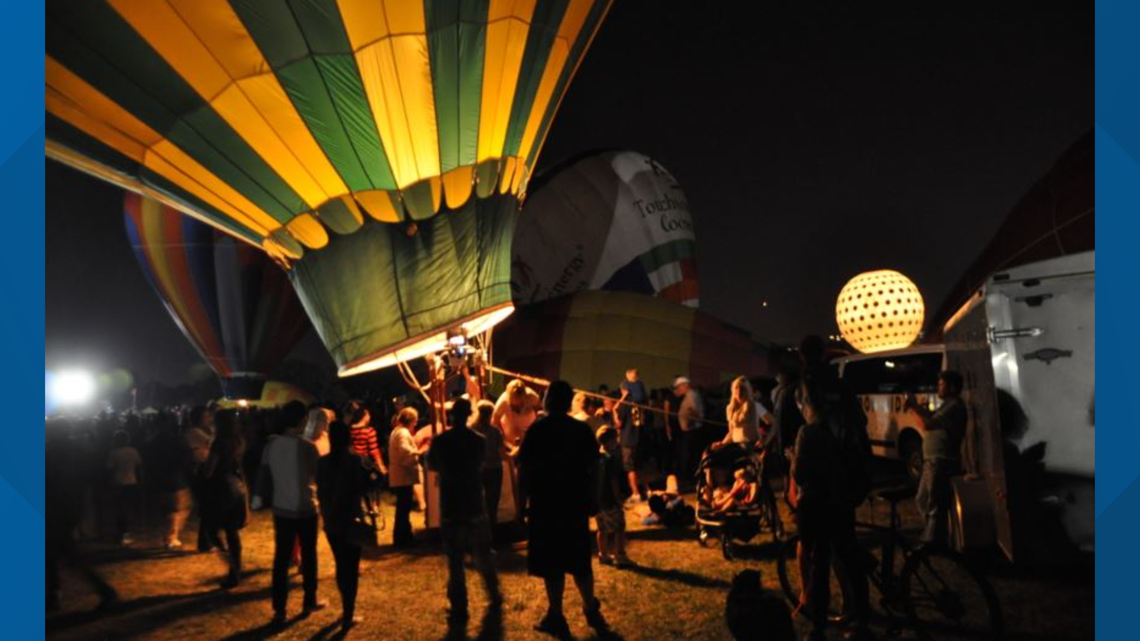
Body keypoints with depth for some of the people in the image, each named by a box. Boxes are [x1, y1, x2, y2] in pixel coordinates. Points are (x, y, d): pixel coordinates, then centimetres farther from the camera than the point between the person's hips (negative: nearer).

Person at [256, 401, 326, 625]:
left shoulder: (271, 445, -4)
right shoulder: (307, 447, -17)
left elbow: (263, 477, 3)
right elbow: (319, 476, -6)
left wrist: (270, 499, 16)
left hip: (281, 510, 3)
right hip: (305, 509, -3)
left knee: (281, 558, 9)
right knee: (308, 556, 13)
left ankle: (279, 609, 11)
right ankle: (309, 603, 24)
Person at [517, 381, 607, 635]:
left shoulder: (538, 429, -11)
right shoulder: (583, 429, 1)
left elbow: (525, 471, -12)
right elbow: (592, 467, 6)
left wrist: (522, 503, -4)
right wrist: (589, 498, 16)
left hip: (546, 505, -4)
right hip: (576, 504, 5)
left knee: (551, 563, 5)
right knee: (579, 559, 18)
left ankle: (556, 617, 12)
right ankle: (592, 610, 27)